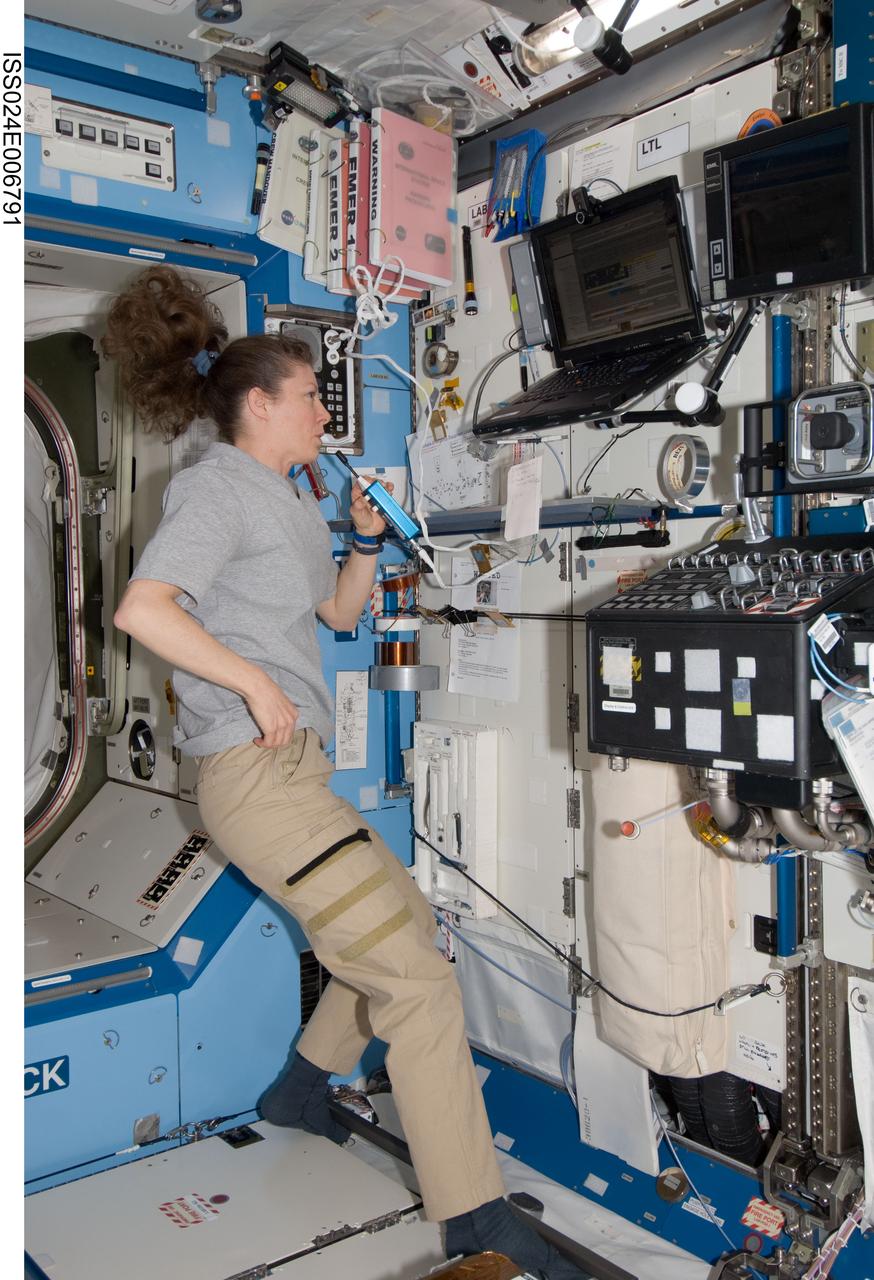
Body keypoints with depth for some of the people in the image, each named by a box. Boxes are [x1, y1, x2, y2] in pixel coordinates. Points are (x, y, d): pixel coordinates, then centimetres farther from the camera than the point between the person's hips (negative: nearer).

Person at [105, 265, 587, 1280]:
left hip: (291, 769, 10)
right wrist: (259, 684, -21)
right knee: (416, 976, -11)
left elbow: (340, 613, 27)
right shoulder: (217, 483, -8)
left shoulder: (284, 499, 20)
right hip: (257, 773, -10)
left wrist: (365, 538, 12)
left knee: (404, 919, 22)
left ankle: (301, 1087, 37)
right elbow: (142, 607, -22)